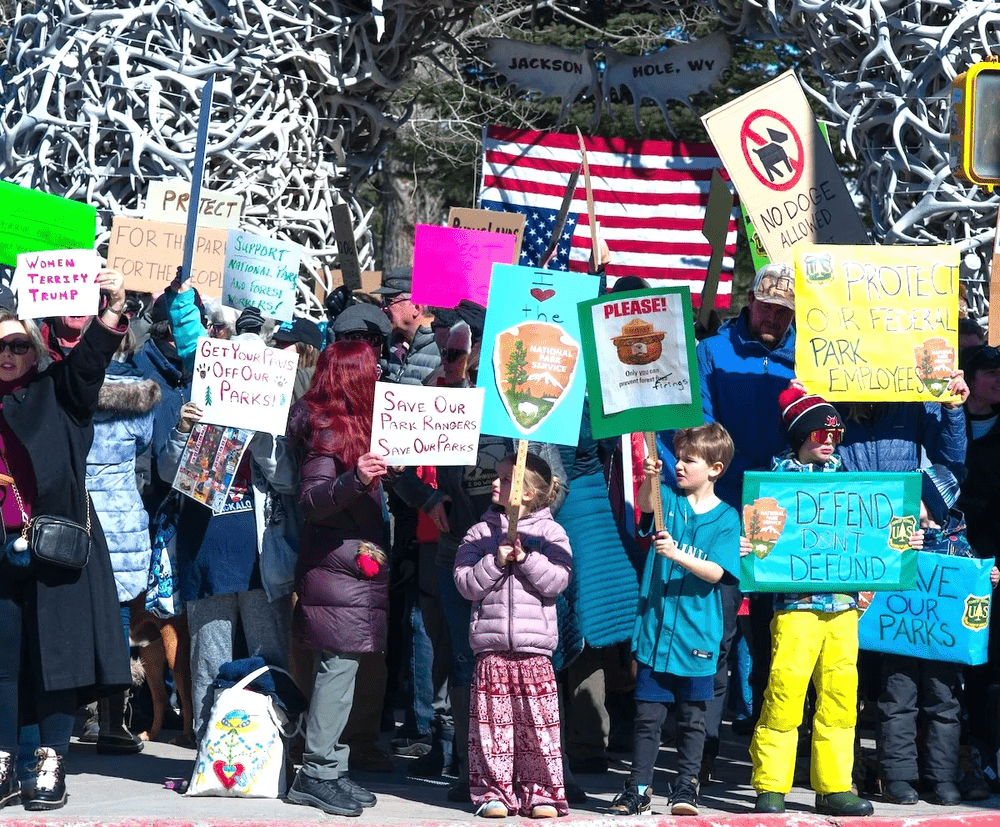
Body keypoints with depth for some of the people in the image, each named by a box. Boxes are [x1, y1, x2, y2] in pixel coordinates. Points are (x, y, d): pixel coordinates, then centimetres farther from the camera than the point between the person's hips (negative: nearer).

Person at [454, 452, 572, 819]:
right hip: (490, 645, 1)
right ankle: (494, 791, 6)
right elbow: (465, 584, 1)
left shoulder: (550, 532, 6)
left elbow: (555, 582, -5)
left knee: (537, 721, -1)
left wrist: (525, 557, -14)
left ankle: (540, 792, 5)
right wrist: (496, 561, -11)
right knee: (494, 720, 0)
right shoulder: (480, 533, 10)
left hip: (534, 647, -1)